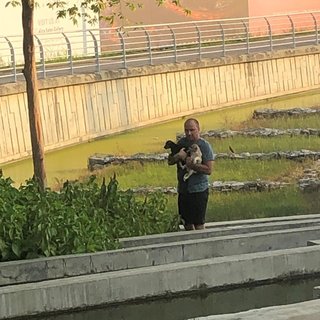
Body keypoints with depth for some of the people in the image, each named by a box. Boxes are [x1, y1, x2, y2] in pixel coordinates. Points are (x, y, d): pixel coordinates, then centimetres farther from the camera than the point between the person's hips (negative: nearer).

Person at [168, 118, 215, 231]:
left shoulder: (205, 146, -11)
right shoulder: (182, 142, 7)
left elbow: (209, 170, -18)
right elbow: (170, 161, 8)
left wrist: (191, 164, -24)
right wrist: (177, 156, -14)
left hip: (199, 190, -6)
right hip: (183, 190, 6)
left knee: (198, 224, -3)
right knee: (187, 223, 14)